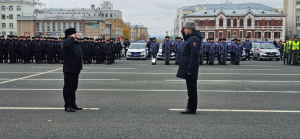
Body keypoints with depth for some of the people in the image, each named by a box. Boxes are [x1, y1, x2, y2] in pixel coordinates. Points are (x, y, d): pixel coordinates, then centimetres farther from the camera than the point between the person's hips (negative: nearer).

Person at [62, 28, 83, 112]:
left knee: (74, 88, 15)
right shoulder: (66, 43, -9)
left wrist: (80, 67, 19)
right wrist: (72, 38, -20)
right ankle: (67, 106, 3)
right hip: (69, 70, -8)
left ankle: (73, 104, 25)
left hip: (76, 70, 9)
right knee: (68, 88, -2)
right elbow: (67, 43, -37)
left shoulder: (76, 44, 17)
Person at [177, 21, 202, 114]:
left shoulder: (194, 39, -19)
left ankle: (192, 109, 3)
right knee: (190, 89, 15)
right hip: (188, 68, 11)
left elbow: (194, 55, -24)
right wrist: (183, 32, 20)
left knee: (191, 89, -4)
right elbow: (186, 41, 37)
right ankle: (190, 107, 24)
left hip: (190, 69, -11)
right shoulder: (191, 38, 12)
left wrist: (190, 70, -25)